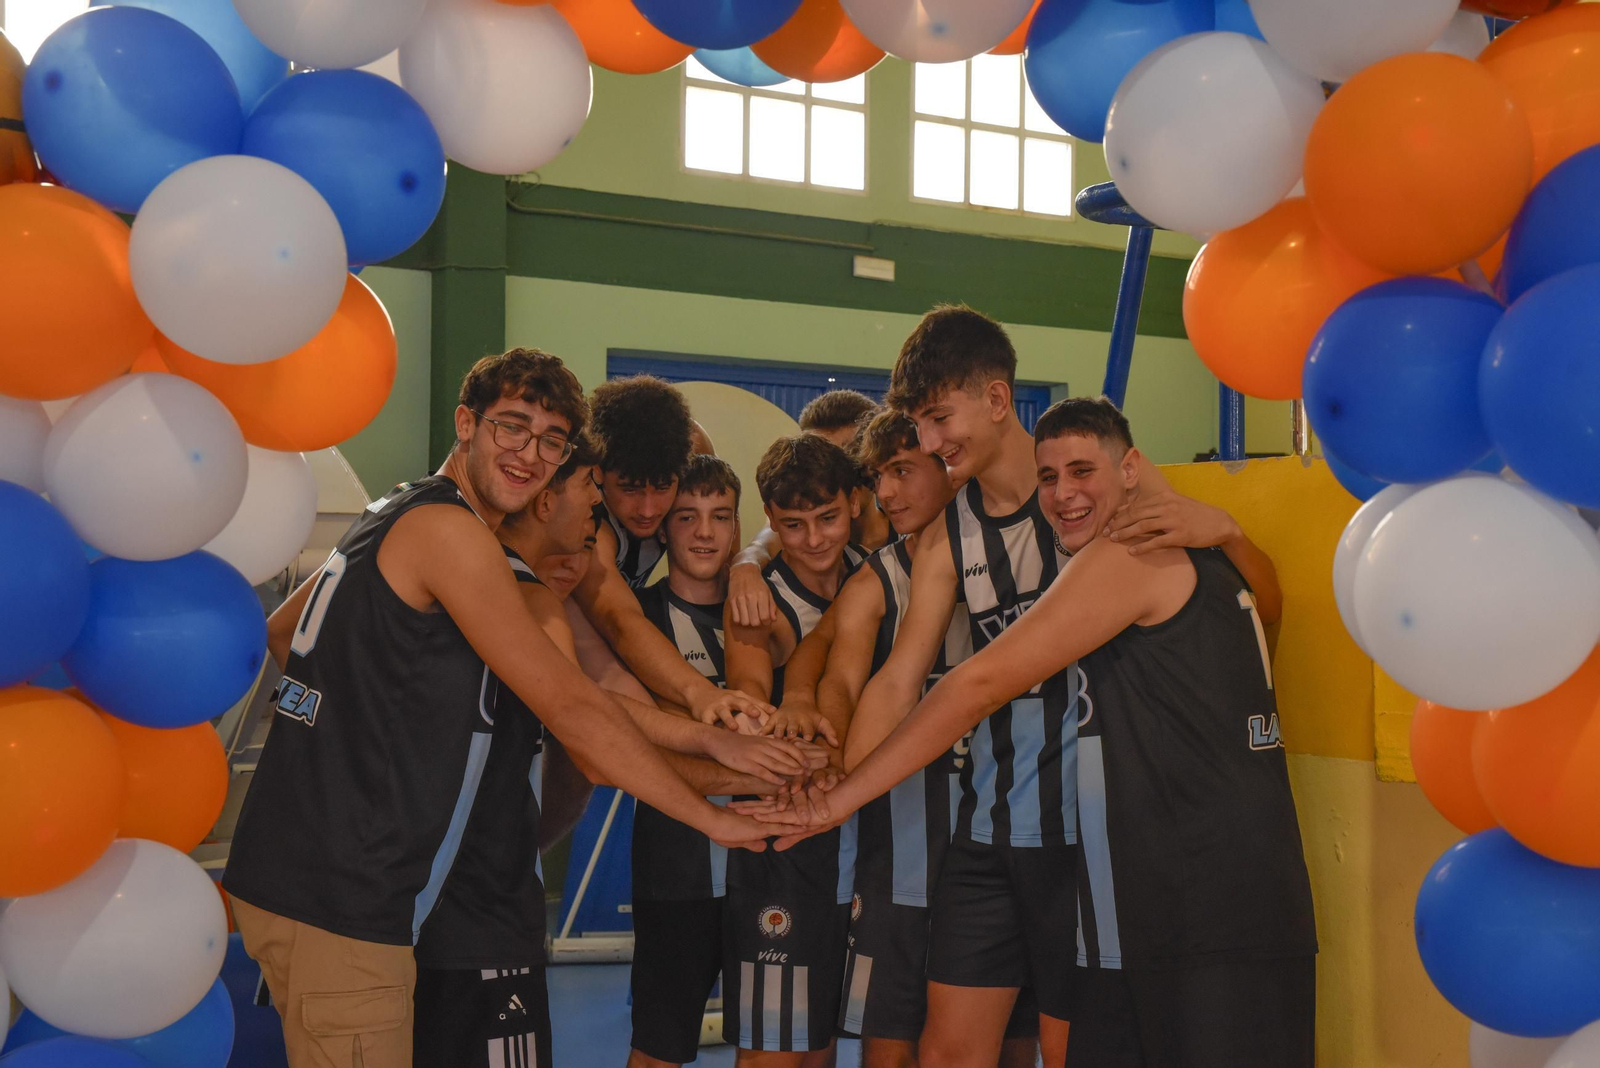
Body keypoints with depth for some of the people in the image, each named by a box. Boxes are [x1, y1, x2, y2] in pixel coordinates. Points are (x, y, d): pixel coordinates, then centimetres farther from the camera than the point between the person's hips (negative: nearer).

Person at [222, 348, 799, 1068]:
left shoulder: (392, 515, 15)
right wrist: (712, 817, -10)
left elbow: (281, 631, 27)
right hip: (338, 901, -10)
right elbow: (571, 709, -17)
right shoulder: (450, 528, -15)